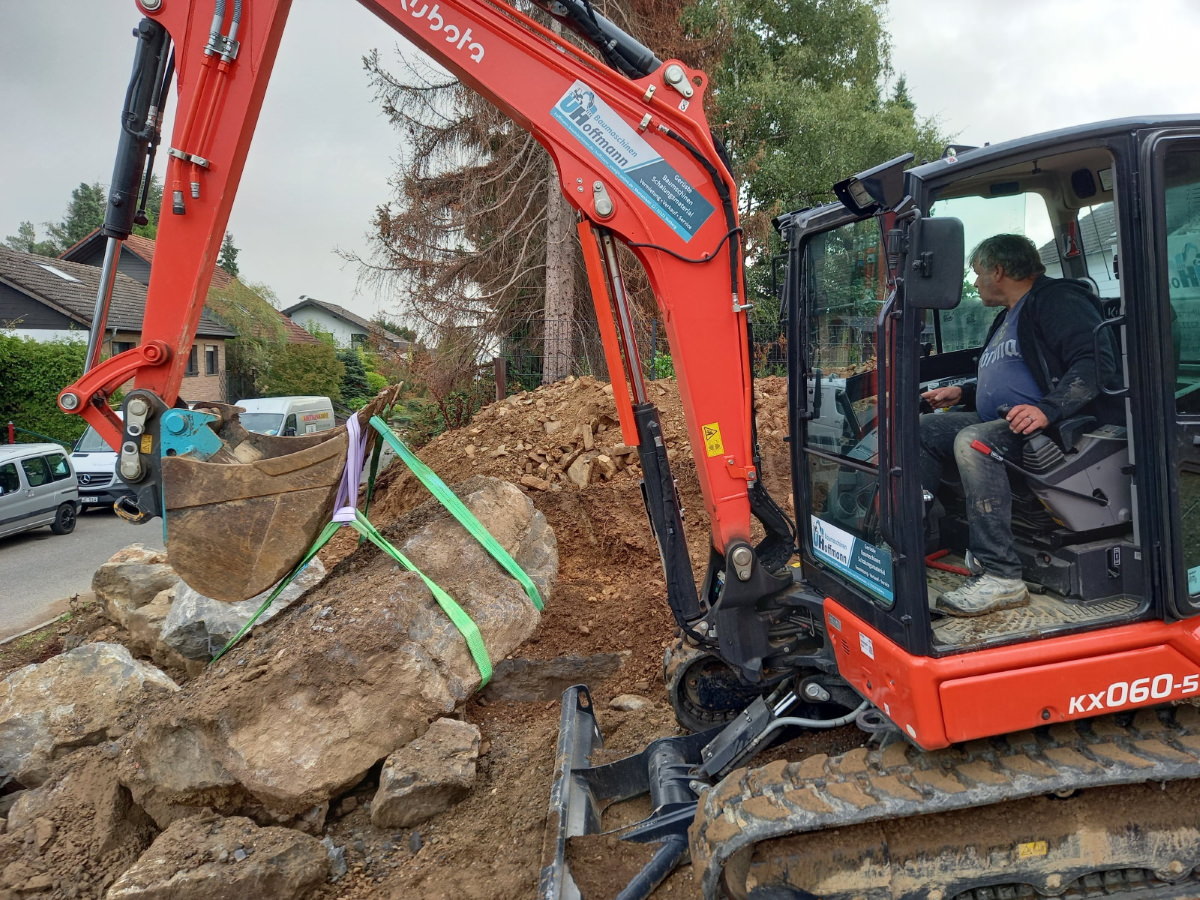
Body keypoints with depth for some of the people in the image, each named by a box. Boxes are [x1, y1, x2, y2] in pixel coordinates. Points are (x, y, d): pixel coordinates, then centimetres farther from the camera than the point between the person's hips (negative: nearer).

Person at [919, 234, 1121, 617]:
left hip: (1055, 426, -10)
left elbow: (1097, 364, -20)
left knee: (973, 440, -35)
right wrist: (963, 392, 21)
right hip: (1002, 424, 10)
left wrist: (1046, 408, -33)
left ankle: (1001, 577, -37)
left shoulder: (1058, 301, -6)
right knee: (922, 429, -2)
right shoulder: (1008, 318, 26)